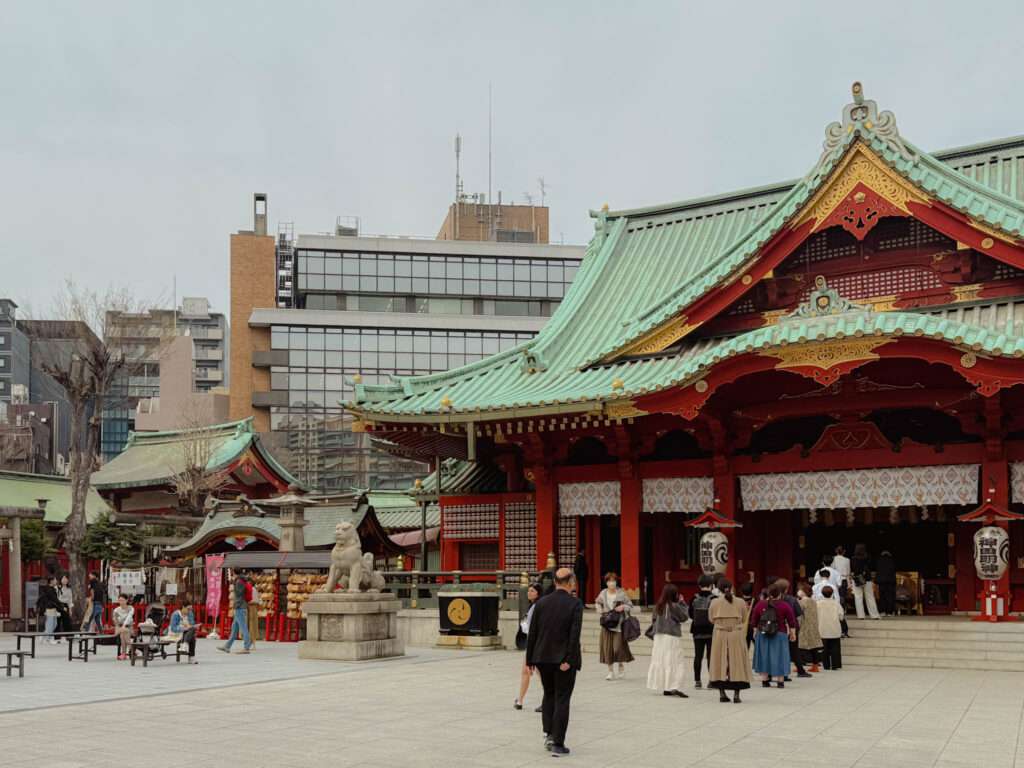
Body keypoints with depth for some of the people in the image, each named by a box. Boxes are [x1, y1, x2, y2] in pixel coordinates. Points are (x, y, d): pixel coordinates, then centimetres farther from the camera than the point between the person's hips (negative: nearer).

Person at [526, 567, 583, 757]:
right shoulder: (575, 604, -9)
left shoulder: (541, 603, 2)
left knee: (549, 694, 22)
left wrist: (530, 659, 8)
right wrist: (569, 660, -15)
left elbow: (532, 633, 3)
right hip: (564, 659, -4)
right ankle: (557, 743, 2)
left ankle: (548, 733, 14)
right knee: (562, 700, 4)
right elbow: (574, 634, -17)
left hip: (543, 657, 4)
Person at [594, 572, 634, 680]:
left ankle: (621, 666, 18)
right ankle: (611, 672, 8)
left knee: (619, 646, -8)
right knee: (607, 647, 0)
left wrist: (623, 607, -15)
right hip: (607, 625, 3)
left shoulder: (621, 593, -4)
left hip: (619, 624, -3)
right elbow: (597, 603, 24)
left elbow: (630, 605, 3)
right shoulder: (603, 593, 4)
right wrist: (600, 612, 10)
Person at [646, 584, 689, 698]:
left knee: (660, 662, 10)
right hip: (672, 637, -7)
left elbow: (653, 619, 12)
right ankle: (675, 687, -16)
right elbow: (683, 617, -4)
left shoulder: (658, 606, 4)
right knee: (674, 662, -5)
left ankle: (666, 688, 15)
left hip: (659, 636, 7)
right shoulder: (674, 606, -14)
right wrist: (682, 604, 1)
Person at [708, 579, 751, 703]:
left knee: (720, 663, 9)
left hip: (719, 635, 1)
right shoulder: (741, 602, -5)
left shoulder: (715, 603, -4)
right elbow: (744, 619, 3)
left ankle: (722, 693, 7)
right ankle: (736, 694, 1)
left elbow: (711, 619, 5)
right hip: (736, 635, -1)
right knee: (737, 663, 5)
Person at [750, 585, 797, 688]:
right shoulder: (785, 606, -6)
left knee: (764, 656, 11)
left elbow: (754, 621, 8)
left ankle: (764, 680, 11)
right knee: (779, 657, 5)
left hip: (762, 634, 2)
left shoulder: (760, 604, 1)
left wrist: (755, 631, 20)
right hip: (780, 634, -2)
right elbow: (791, 621, -3)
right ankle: (780, 681, 4)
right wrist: (792, 633, 7)